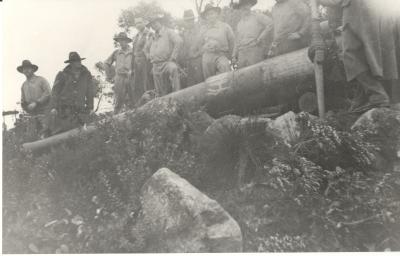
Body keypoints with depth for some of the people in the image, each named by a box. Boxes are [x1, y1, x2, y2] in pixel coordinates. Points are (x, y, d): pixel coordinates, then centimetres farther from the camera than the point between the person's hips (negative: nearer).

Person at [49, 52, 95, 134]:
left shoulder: (86, 75, 10)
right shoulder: (62, 75, 2)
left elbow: (90, 92, 16)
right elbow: (55, 91, 1)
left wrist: (90, 107, 14)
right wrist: (54, 107, -8)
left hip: (79, 110, 2)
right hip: (63, 110, -2)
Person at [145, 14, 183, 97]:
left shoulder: (169, 32, -1)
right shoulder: (154, 37, 20)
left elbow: (178, 41, -18)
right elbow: (147, 48, 38)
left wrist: (173, 57, -19)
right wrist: (150, 57, 20)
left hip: (167, 62, -6)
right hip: (156, 67, 7)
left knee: (173, 68, -41)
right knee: (160, 93, 4)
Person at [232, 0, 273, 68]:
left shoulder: (257, 16, 4)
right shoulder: (239, 24, 22)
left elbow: (271, 24, -10)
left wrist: (259, 39, -12)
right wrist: (234, 56, 16)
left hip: (255, 52, -6)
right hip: (242, 54, 6)